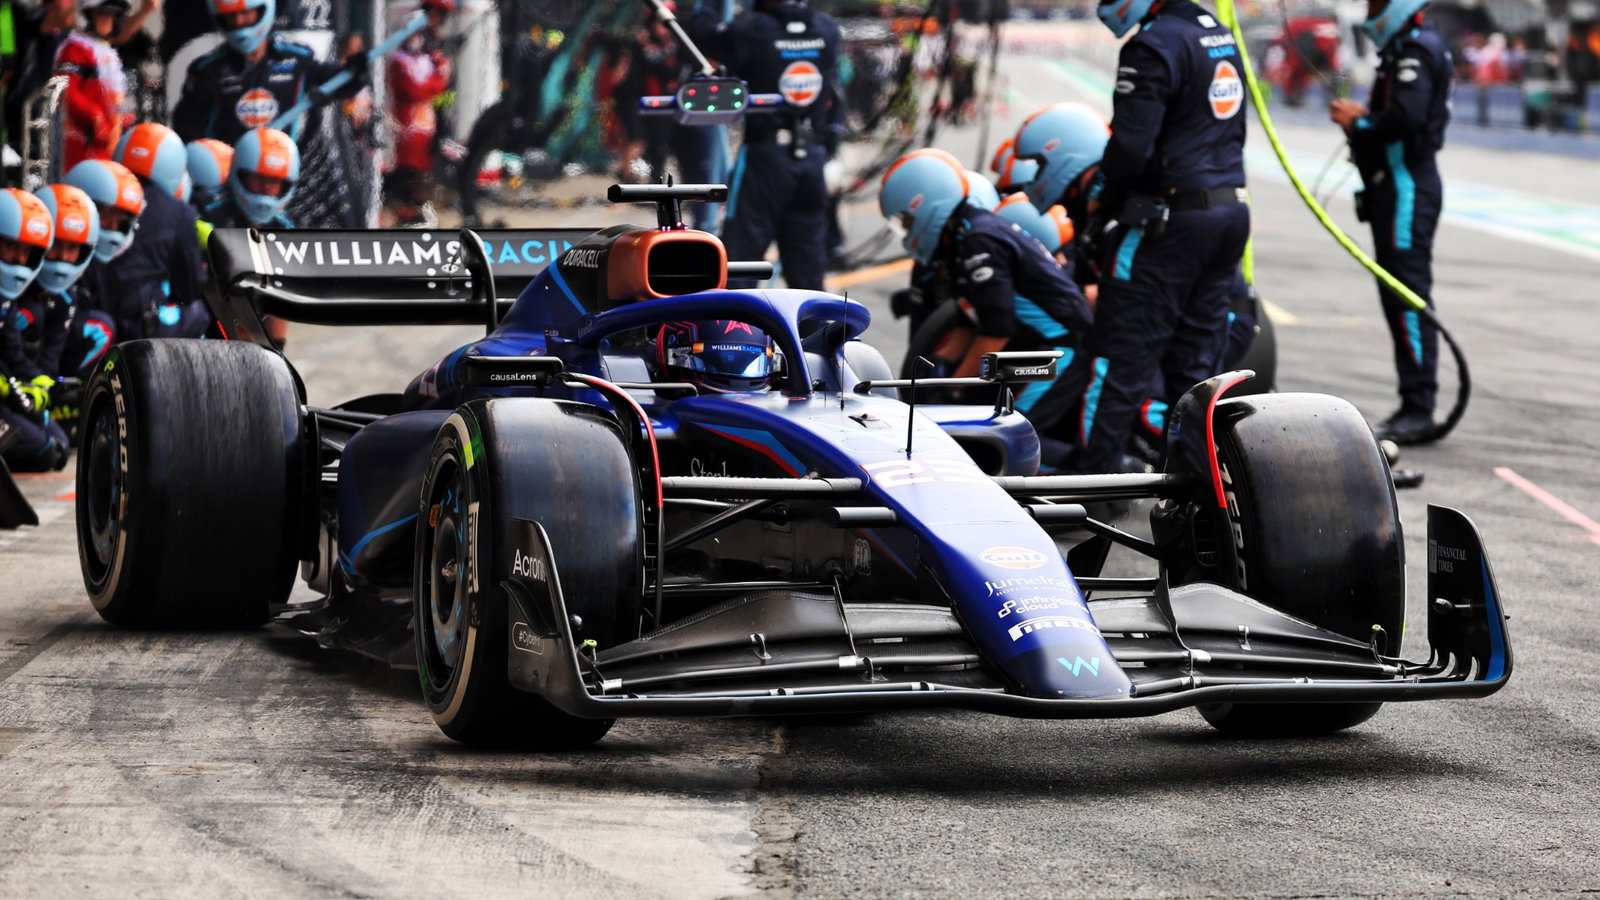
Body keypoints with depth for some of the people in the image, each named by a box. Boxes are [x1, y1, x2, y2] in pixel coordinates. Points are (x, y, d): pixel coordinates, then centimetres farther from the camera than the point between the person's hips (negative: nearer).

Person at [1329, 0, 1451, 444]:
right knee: (1400, 295, 13)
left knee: (1408, 294, -10)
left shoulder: (1416, 50, -15)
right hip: (1398, 186, 11)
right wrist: (1365, 116, 7)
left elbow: (1407, 116, -25)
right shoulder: (1403, 50, 18)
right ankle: (1414, 407, 18)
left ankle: (1418, 411, -10)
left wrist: (1359, 122, -11)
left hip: (1407, 187, -11)